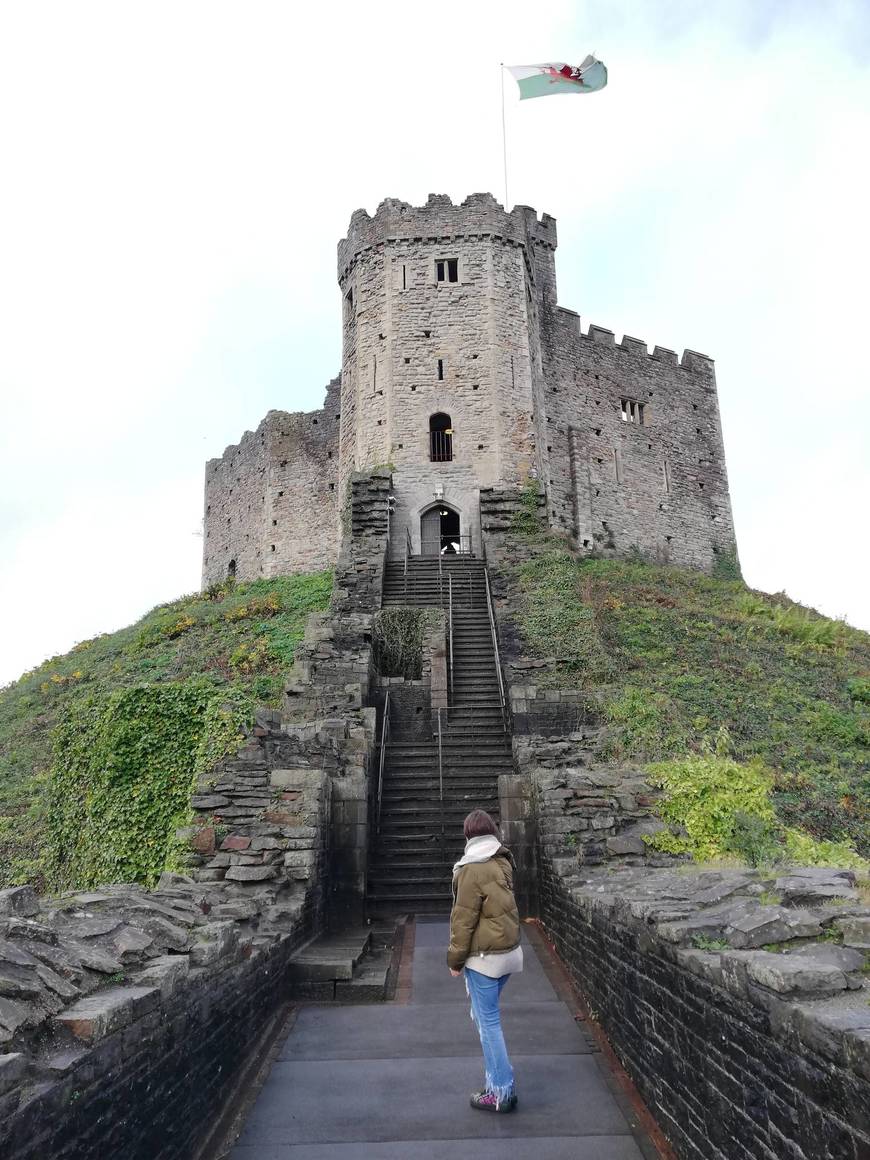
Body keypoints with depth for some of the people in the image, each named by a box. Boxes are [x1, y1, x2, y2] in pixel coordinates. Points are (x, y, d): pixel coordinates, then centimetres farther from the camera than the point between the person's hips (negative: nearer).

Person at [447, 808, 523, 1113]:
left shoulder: (473, 869, -18)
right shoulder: (503, 863, 5)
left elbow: (464, 918, -15)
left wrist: (455, 958, -6)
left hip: (484, 956, -8)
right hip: (509, 951, 8)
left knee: (488, 1021, 3)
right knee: (485, 1016, 20)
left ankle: (501, 1093, 11)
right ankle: (499, 1079, 28)